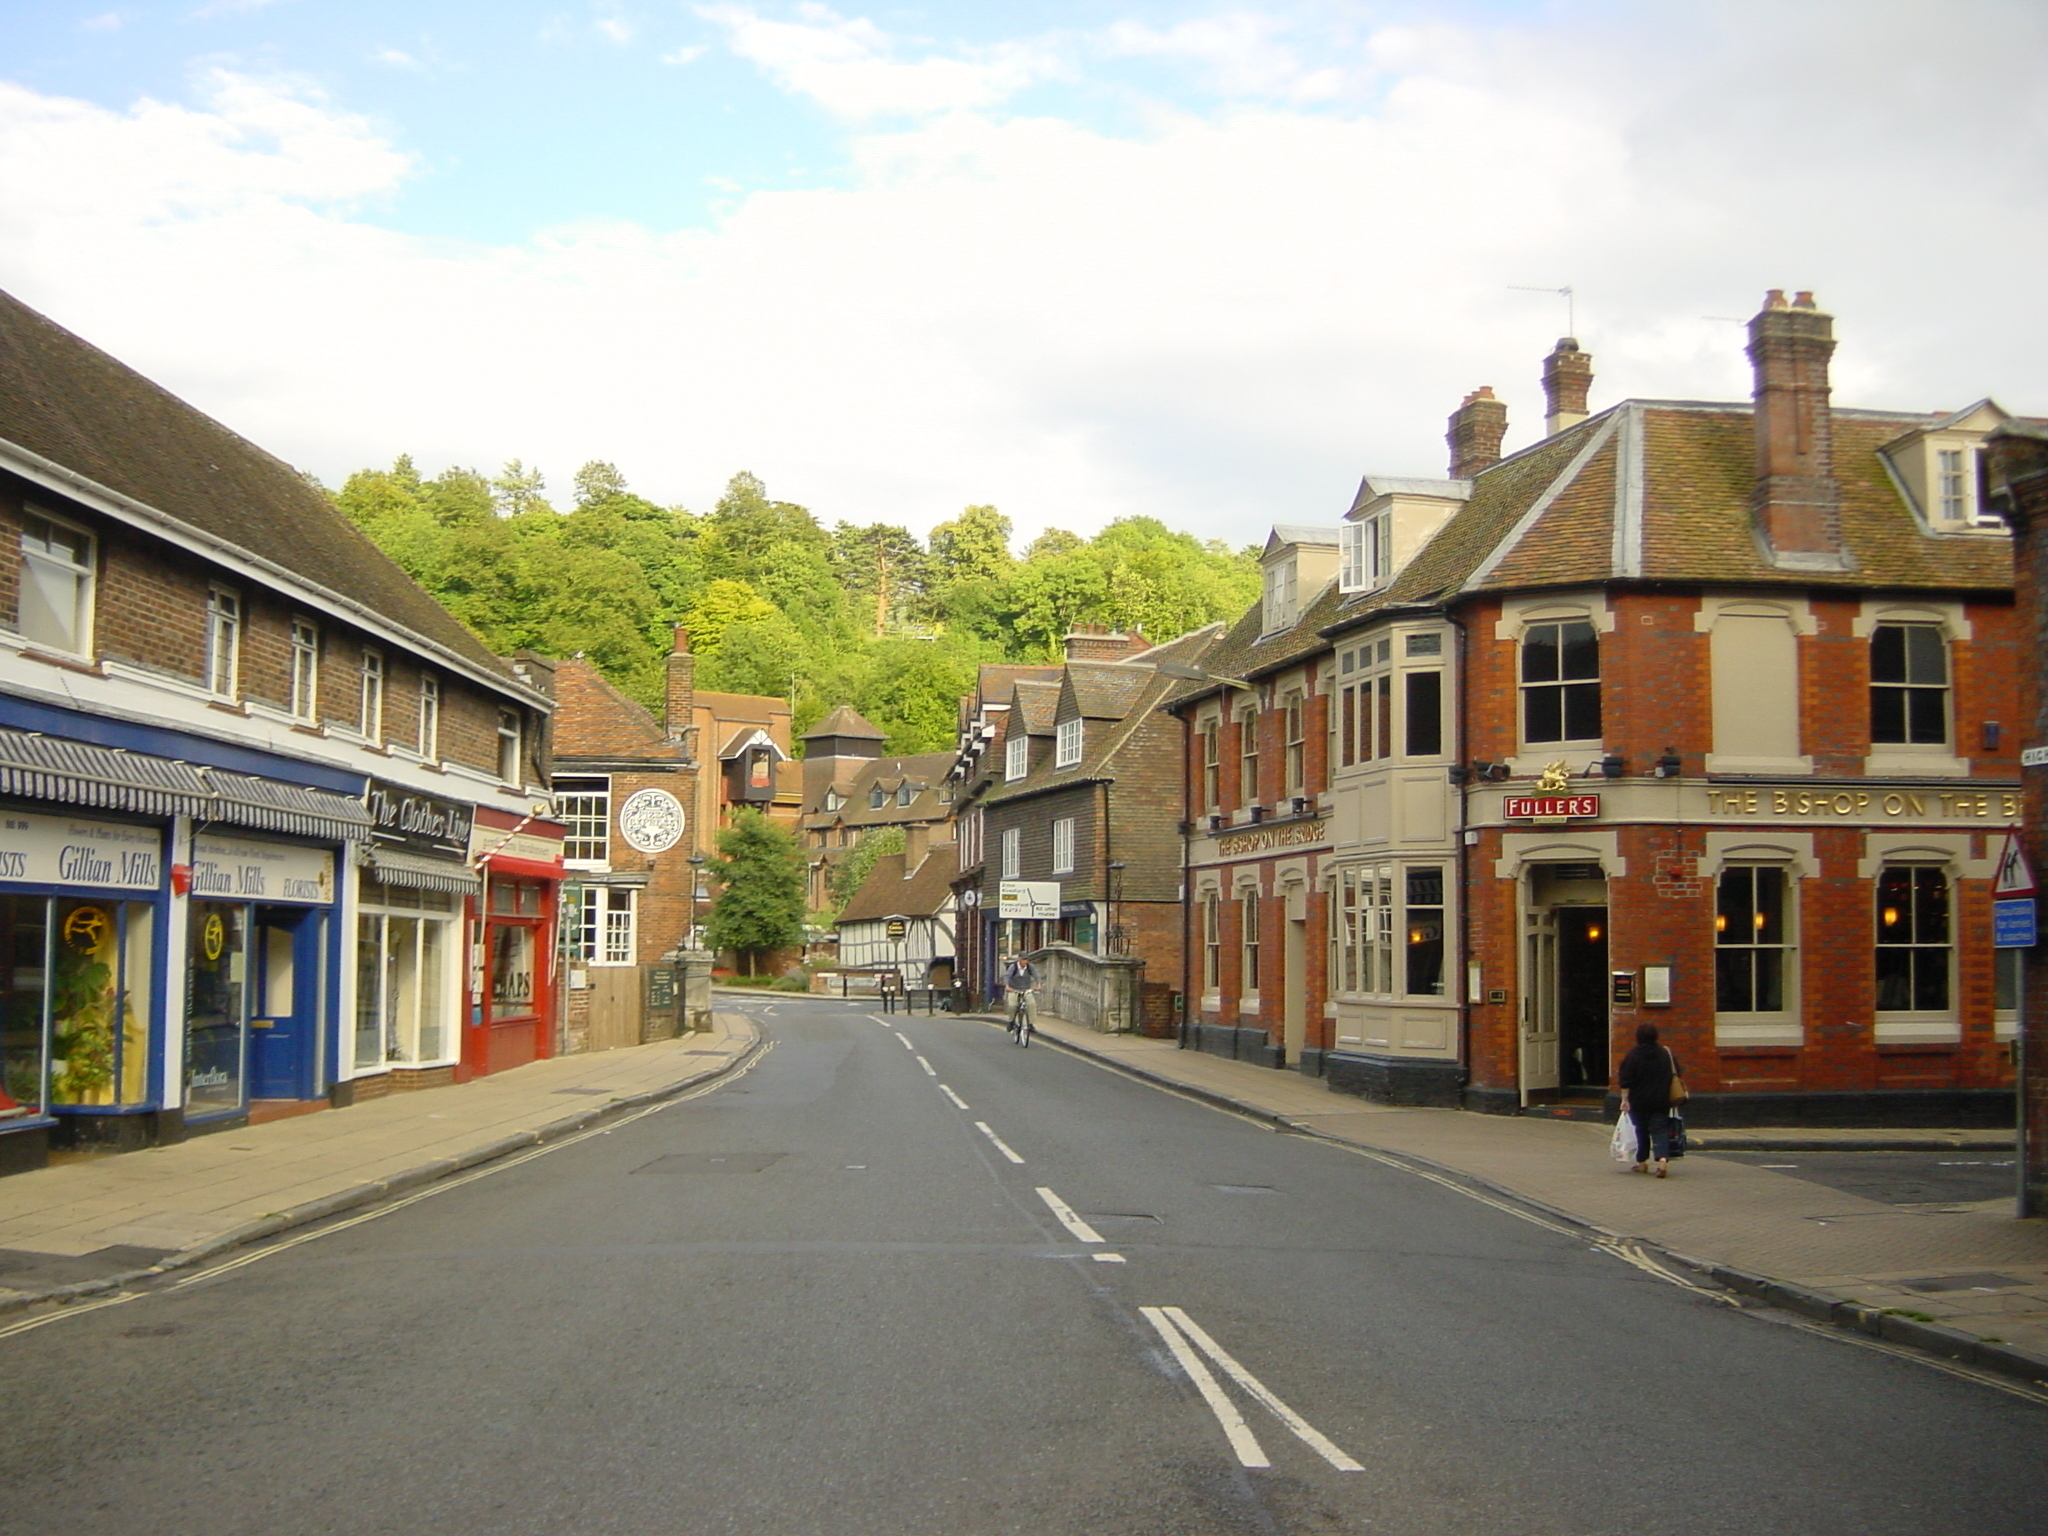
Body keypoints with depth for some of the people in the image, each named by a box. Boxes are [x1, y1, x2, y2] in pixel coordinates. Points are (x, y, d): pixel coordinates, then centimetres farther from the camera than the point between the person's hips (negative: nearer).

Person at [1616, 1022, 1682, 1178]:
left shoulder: (1632, 1056, -9)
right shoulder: (1666, 1053, 3)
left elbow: (1625, 1082, -11)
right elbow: (1677, 1075, 12)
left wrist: (1625, 1099, -5)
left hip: (1639, 1101, -2)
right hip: (1661, 1101, 2)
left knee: (1641, 1130, 13)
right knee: (1660, 1130, 0)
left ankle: (1642, 1162, 22)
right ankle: (1663, 1159, -23)